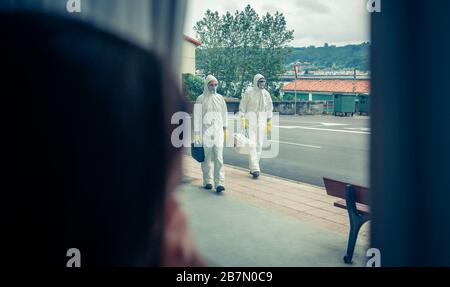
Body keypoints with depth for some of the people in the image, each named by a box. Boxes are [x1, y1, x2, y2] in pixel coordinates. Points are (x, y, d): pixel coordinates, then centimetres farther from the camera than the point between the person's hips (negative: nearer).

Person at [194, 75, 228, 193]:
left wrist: (225, 130, 17)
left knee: (219, 158, -8)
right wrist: (197, 133, -9)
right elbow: (197, 117, -4)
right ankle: (207, 181, 21)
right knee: (206, 158, 6)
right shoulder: (201, 99, -3)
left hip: (218, 131, 2)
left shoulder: (220, 98, 8)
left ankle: (219, 183, -11)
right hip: (205, 131, -2)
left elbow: (224, 114, 16)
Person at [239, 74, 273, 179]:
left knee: (259, 145, 6)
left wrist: (269, 122, 11)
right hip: (250, 120, -5)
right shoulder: (249, 92, -5)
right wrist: (242, 120, -9)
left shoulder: (266, 93, 7)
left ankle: (252, 168, 17)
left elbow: (269, 108, 14)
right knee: (252, 144, -12)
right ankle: (255, 169, -15)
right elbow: (242, 107, -2)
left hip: (262, 121, 5)